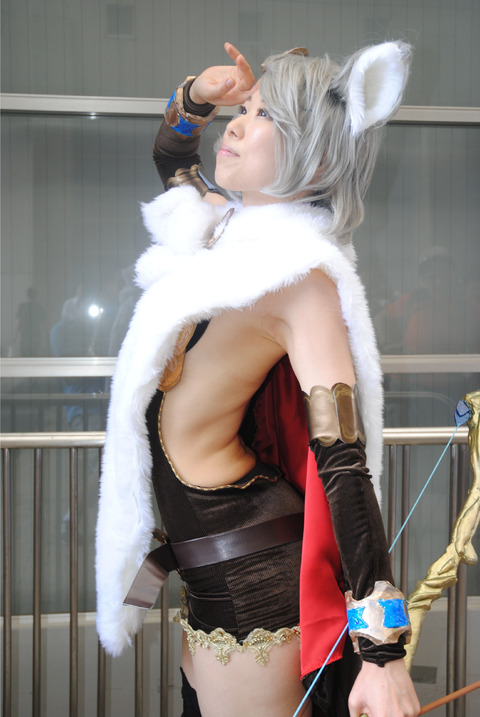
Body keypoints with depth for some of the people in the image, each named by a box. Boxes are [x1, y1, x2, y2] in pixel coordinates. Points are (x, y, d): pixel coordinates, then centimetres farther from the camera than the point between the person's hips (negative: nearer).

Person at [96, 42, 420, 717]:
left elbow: (344, 459, -26)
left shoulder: (300, 274, -19)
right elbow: (170, 158, 28)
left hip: (249, 585, -9)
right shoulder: (234, 231, 6)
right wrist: (195, 98, 7)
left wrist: (384, 650, -29)